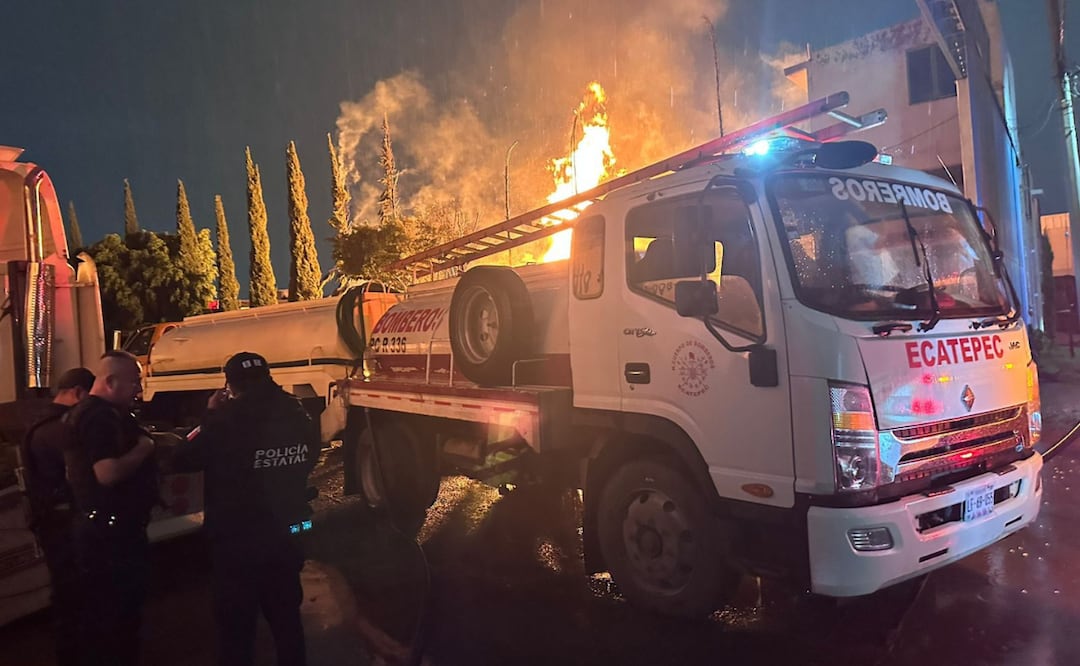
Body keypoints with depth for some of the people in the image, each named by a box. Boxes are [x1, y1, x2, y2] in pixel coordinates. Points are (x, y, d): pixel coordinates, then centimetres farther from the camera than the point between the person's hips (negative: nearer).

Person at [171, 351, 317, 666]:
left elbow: (181, 461, -8)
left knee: (237, 628, 12)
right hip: (286, 537, 5)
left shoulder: (227, 424, -21)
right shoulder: (299, 418, -6)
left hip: (237, 544, -5)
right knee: (287, 619, 21)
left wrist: (211, 416, 1)